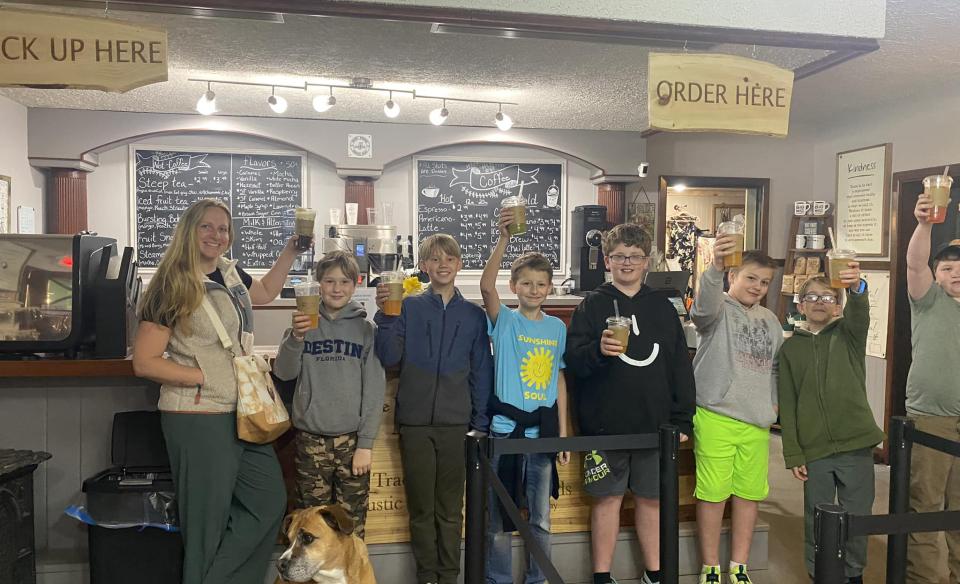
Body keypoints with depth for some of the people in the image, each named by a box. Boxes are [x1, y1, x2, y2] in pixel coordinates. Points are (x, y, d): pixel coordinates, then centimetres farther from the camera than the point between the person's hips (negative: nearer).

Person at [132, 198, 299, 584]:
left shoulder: (231, 274, 7)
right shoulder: (172, 287, -12)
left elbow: (265, 292, 29)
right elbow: (144, 362, -13)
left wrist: (291, 251, 19)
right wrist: (206, 376, -16)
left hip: (242, 412, 8)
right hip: (198, 418, -7)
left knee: (270, 501, 12)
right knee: (208, 518, 6)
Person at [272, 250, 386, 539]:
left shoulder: (366, 329, 1)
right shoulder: (304, 323, 6)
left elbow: (375, 388, -1)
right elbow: (284, 372, -3)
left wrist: (366, 443, -7)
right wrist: (296, 338, -21)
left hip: (352, 440, -1)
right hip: (310, 439, 1)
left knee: (352, 524, 5)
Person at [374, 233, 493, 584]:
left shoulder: (474, 315, 5)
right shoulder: (408, 307, 1)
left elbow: (481, 372, 7)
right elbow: (389, 358, -6)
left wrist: (480, 423, 3)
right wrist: (385, 316, -17)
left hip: (456, 423, 1)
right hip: (415, 422, -1)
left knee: (450, 508, 10)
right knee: (421, 508, 10)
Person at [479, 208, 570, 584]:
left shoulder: (558, 327, 5)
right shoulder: (504, 321, -4)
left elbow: (559, 382, 8)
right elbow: (486, 285, -24)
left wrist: (563, 434, 7)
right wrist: (504, 239, -33)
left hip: (543, 430, 3)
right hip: (505, 427, -3)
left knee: (541, 517, 15)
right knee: (499, 518, 8)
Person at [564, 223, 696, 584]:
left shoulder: (663, 308, 9)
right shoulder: (592, 306, 1)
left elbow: (680, 367, 9)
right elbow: (572, 360, -8)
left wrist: (682, 419, 4)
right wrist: (599, 350, -29)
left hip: (656, 425, 3)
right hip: (605, 424, -2)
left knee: (652, 498, 13)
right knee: (608, 497, 7)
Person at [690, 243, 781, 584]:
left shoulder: (770, 321, 15)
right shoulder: (718, 311, -5)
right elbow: (705, 302, -30)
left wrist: (773, 401, 12)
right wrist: (716, 265, -48)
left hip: (757, 420, 6)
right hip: (716, 417, -6)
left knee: (749, 494, 12)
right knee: (713, 494, 1)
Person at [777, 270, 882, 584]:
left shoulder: (849, 335, 3)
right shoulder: (790, 348, 5)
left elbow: (859, 313, -22)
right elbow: (787, 406, 2)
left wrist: (857, 287, -45)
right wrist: (793, 454, -3)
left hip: (856, 443, 0)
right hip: (814, 449, 0)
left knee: (857, 515, 11)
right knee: (818, 518, 9)